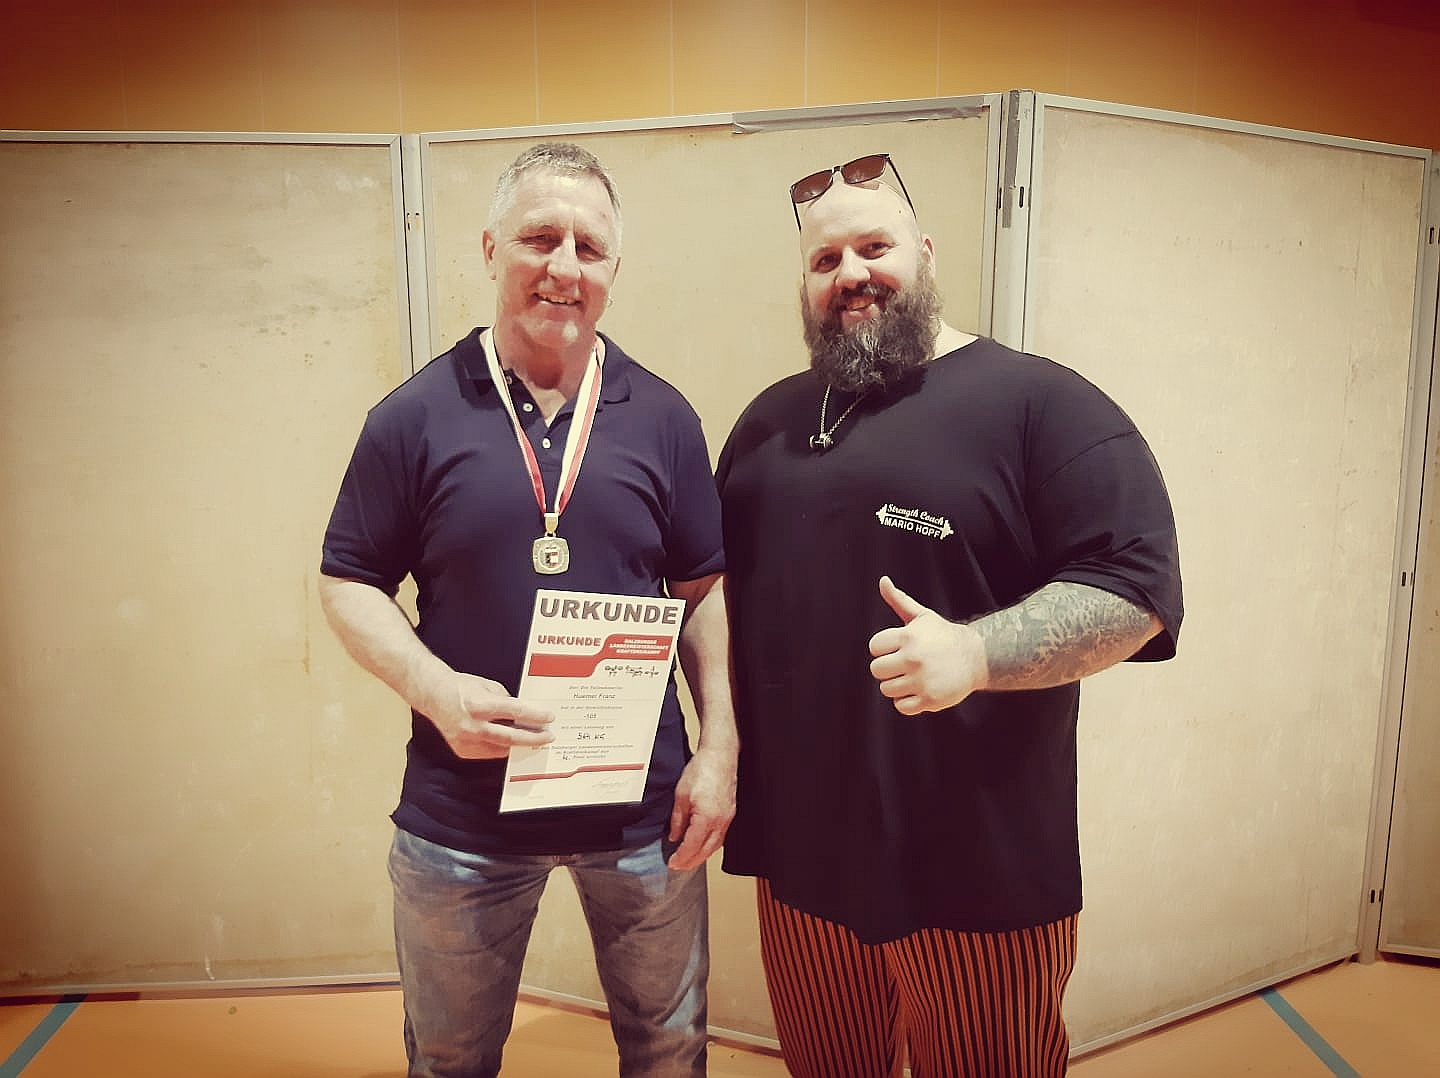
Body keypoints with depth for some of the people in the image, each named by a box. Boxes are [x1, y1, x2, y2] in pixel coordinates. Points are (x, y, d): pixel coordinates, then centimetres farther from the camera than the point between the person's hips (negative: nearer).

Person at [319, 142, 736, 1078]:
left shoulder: (663, 419, -1)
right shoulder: (414, 417, -6)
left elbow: (705, 591, 3)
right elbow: (350, 583, -1)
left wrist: (720, 750, -4)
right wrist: (437, 689, -19)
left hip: (644, 811, 1)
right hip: (463, 815, 0)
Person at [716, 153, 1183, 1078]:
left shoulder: (1038, 402, -9)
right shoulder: (772, 419, 11)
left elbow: (1136, 586, -14)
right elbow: (719, 576, 18)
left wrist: (974, 652, -29)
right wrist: (717, 742, 6)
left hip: (978, 873, -5)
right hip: (798, 852, 6)